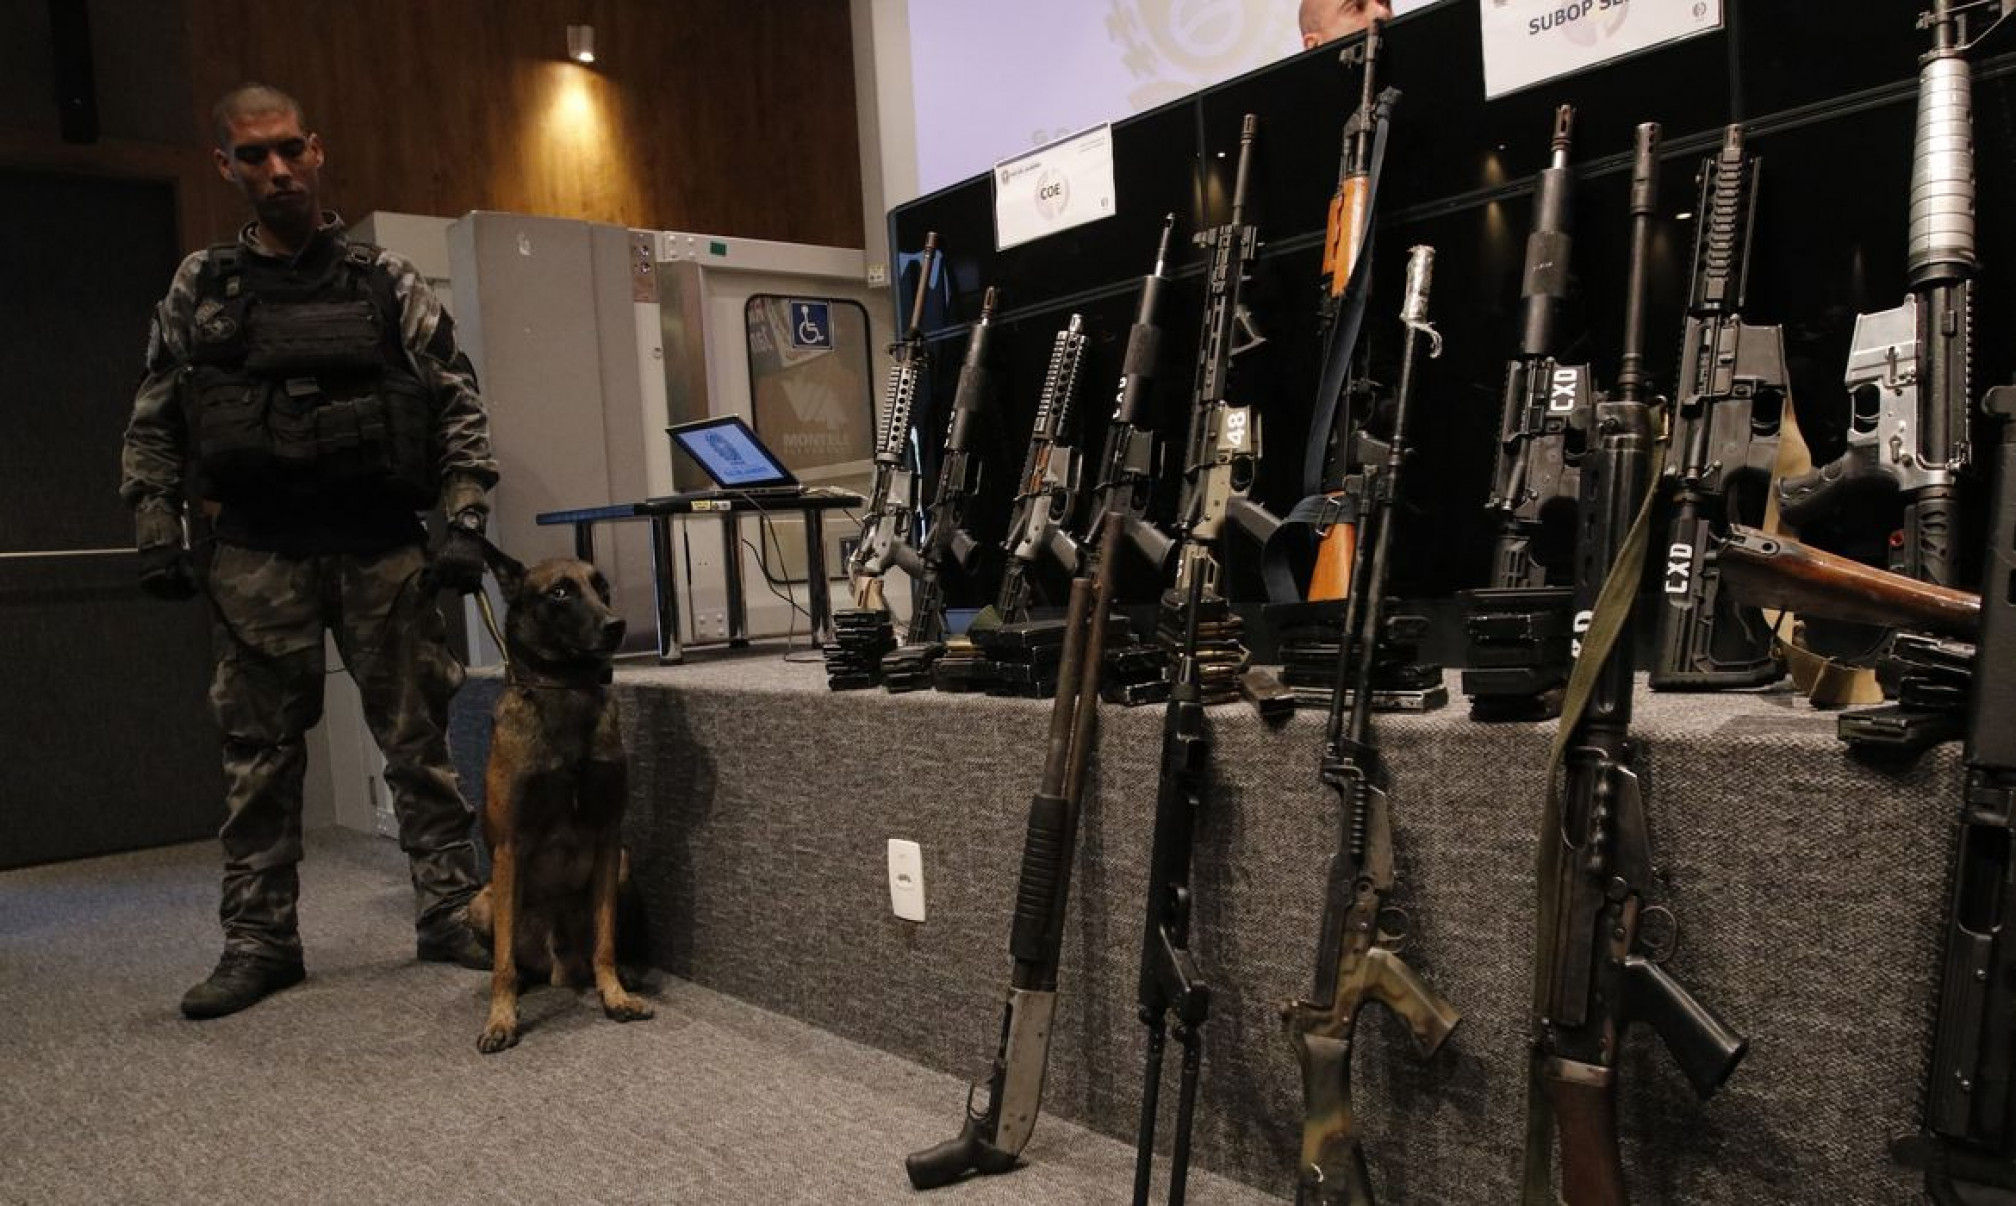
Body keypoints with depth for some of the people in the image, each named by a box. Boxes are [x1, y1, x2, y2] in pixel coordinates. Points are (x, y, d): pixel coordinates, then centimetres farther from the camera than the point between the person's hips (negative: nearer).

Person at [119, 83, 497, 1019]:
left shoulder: (388, 282, 6)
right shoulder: (198, 288, 11)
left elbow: (459, 406, 4)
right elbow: (153, 422, 13)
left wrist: (465, 523, -5)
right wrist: (157, 530, 4)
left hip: (383, 549, -1)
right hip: (257, 556, 2)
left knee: (418, 739, 2)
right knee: (258, 754, 6)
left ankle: (450, 913, 12)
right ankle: (259, 941, 16)